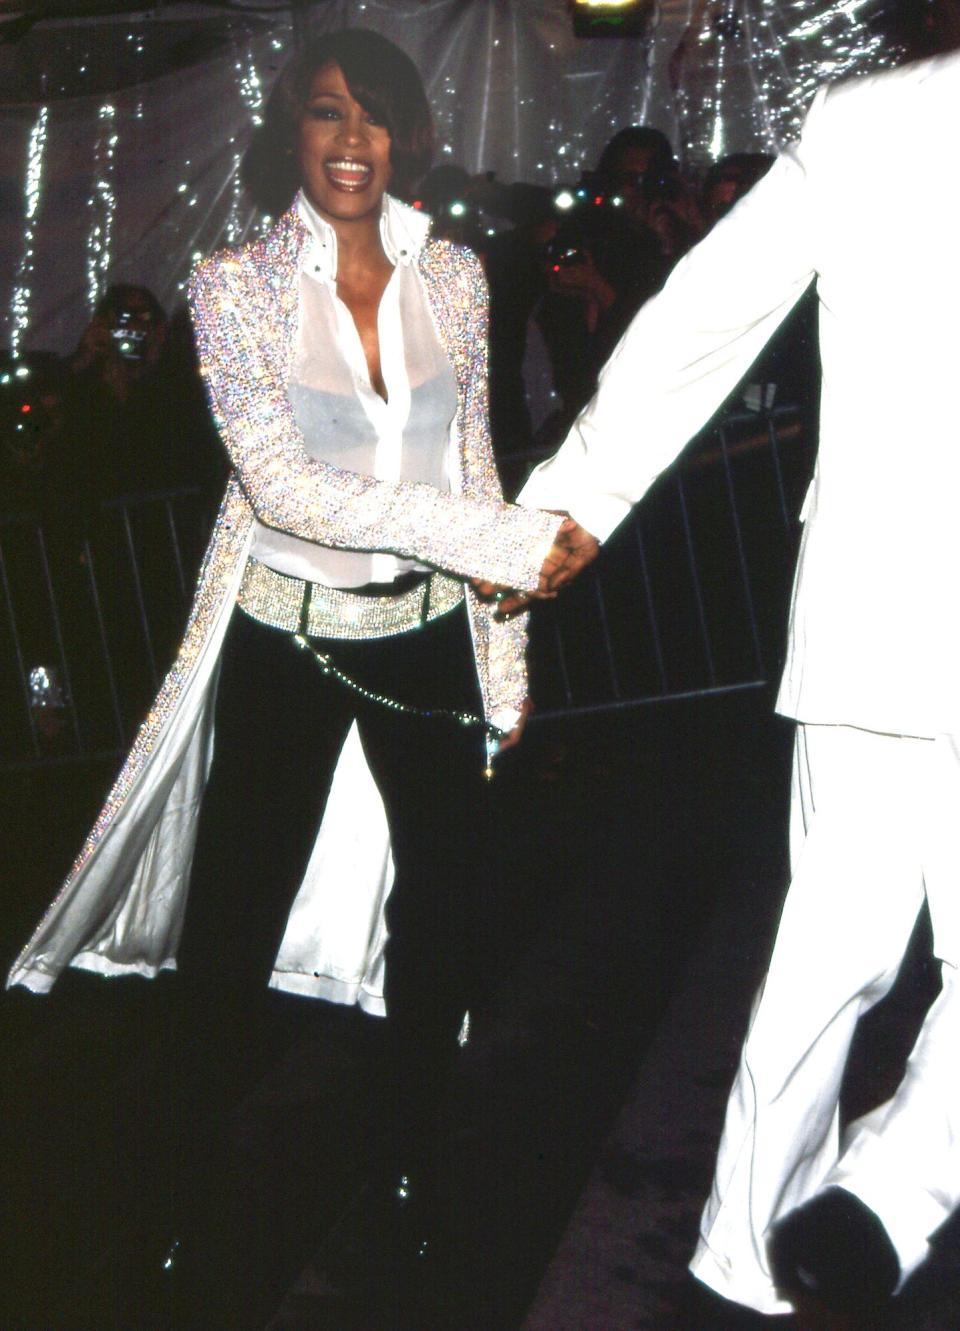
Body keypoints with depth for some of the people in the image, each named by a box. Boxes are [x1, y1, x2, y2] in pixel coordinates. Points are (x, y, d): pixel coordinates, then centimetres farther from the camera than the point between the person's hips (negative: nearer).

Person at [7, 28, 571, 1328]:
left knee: (450, 904, 10)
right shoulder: (235, 285, -10)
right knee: (237, 925, 4)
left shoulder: (453, 277, 1)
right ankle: (206, 1192, 26)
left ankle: (407, 1165, 34)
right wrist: (503, 541, -27)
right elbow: (285, 487, -20)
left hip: (425, 636, 4)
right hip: (283, 641, -3)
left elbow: (471, 466, 7)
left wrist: (503, 663, 5)